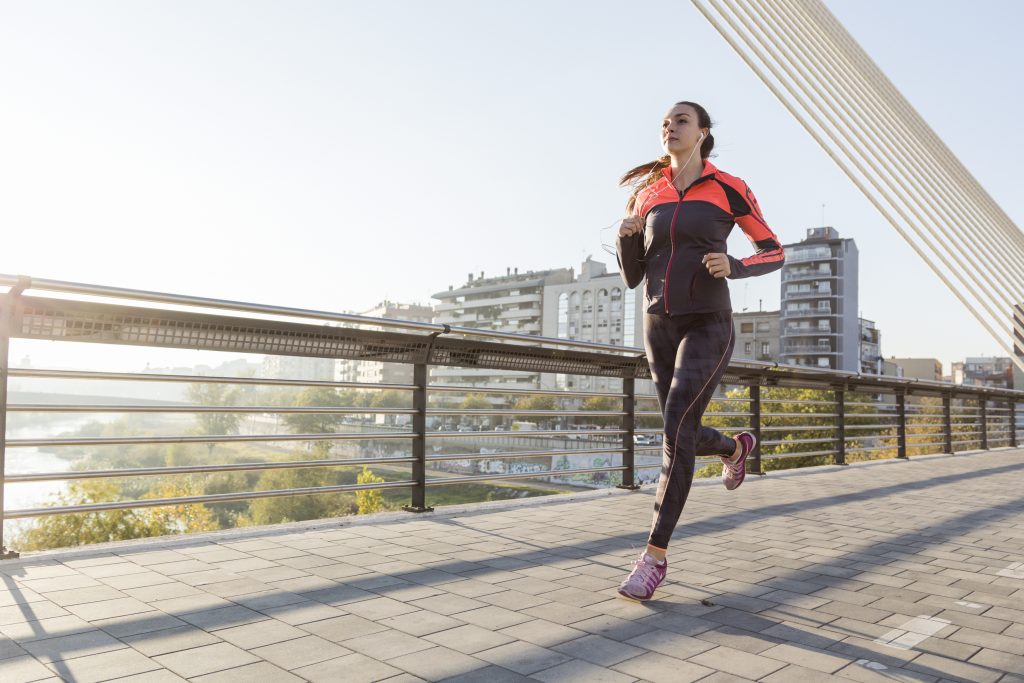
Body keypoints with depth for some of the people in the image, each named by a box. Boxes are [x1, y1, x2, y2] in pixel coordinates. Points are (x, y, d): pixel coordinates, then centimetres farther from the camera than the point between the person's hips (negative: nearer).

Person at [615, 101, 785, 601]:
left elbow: (774, 253, 6)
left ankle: (655, 556, -12)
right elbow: (632, 278, 9)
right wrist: (625, 238, -11)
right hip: (659, 328, 5)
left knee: (677, 430, -21)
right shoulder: (645, 195, 9)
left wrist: (734, 267, -15)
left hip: (707, 325, -5)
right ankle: (736, 447, 50)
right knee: (685, 436, 13)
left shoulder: (729, 189, 0)